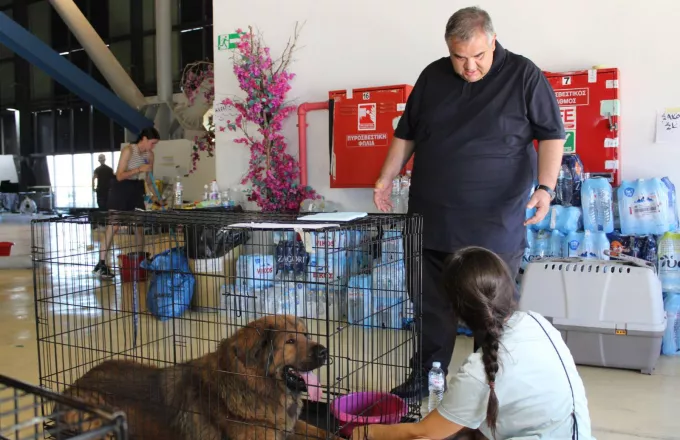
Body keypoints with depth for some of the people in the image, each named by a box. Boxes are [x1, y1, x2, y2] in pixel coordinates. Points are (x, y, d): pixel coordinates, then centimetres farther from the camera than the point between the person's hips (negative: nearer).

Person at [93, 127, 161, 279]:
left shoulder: (150, 155, 2)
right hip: (121, 188, -6)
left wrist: (155, 196, -3)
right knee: (113, 226, -11)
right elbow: (119, 176, -19)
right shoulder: (128, 150, -16)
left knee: (140, 225, 7)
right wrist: (139, 169, -27)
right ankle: (102, 263, -10)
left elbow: (149, 178, 9)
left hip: (137, 189, 6)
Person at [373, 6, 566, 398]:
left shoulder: (524, 76, -4)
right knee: (431, 303, 12)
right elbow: (406, 133, 17)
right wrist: (388, 177, 9)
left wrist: (546, 187, -15)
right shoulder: (432, 77, 8)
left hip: (495, 221, -4)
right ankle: (426, 377, 27)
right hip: (432, 217, 4)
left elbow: (552, 134, -2)